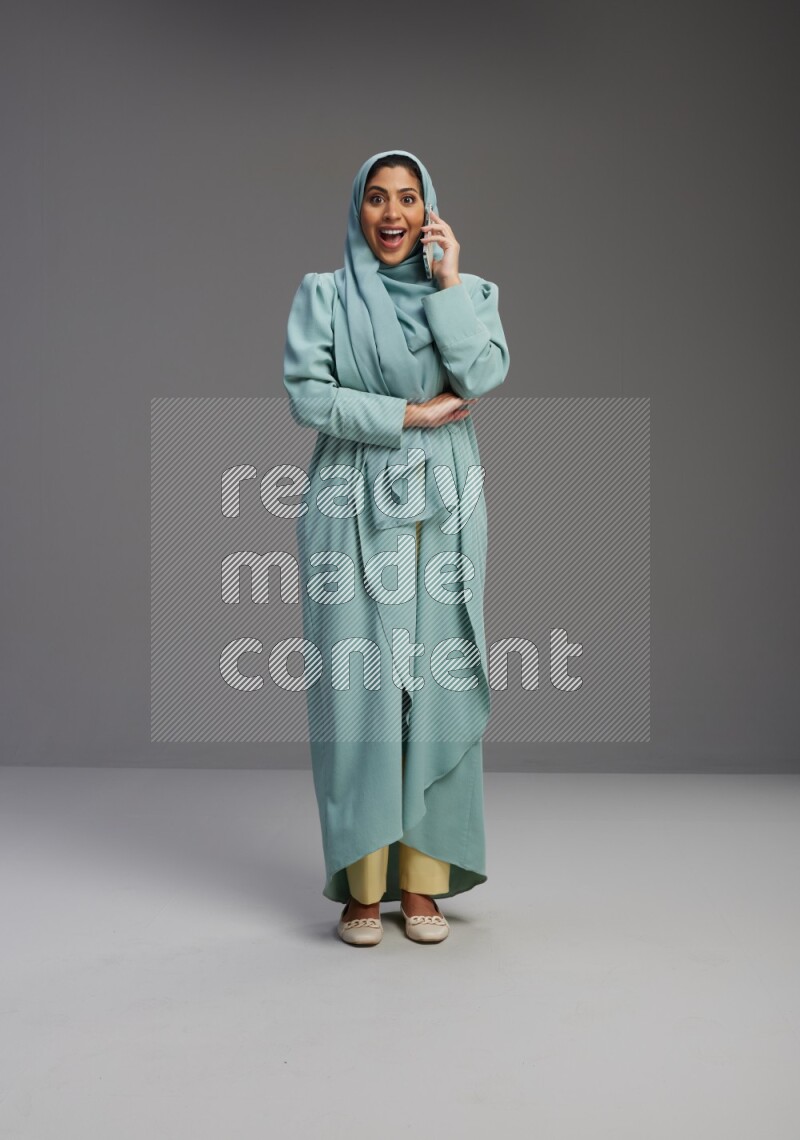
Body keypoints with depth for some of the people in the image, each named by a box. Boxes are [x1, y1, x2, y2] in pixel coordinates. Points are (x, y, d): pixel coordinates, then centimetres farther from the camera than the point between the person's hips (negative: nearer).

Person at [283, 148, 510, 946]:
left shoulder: (468, 292, 12)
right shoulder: (323, 295, 9)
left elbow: (483, 376, -7)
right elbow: (305, 394, -5)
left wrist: (448, 281, -5)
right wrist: (408, 415, -7)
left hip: (443, 511, 1)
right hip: (353, 511, -1)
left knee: (436, 684, -2)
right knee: (356, 683, -5)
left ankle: (422, 880, 7)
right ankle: (361, 886, 3)